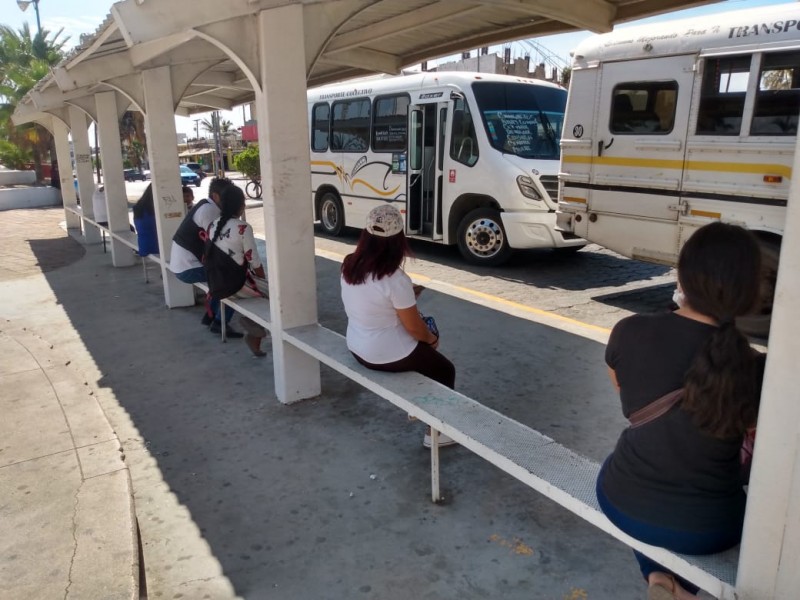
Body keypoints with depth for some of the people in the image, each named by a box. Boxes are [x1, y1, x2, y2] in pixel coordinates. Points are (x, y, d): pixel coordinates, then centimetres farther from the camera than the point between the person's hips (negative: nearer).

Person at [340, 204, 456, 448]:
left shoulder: (350, 266, -6)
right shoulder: (395, 280, -28)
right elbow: (413, 327, -18)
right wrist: (432, 338, 2)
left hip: (357, 347, 8)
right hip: (387, 355, -8)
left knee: (424, 354, 31)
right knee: (445, 370, 15)